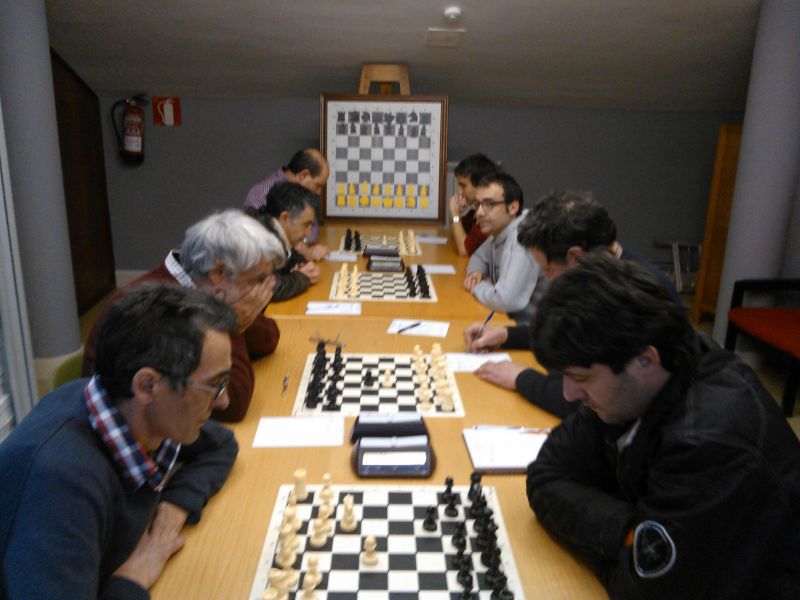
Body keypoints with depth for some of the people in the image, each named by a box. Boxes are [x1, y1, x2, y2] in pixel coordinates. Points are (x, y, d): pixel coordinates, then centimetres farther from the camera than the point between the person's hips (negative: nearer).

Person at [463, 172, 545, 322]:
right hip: (507, 319, 8)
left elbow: (505, 300, -33)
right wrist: (475, 272, 0)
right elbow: (479, 257, 23)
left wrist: (477, 287, -13)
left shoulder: (522, 241, -24)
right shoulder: (498, 230, 4)